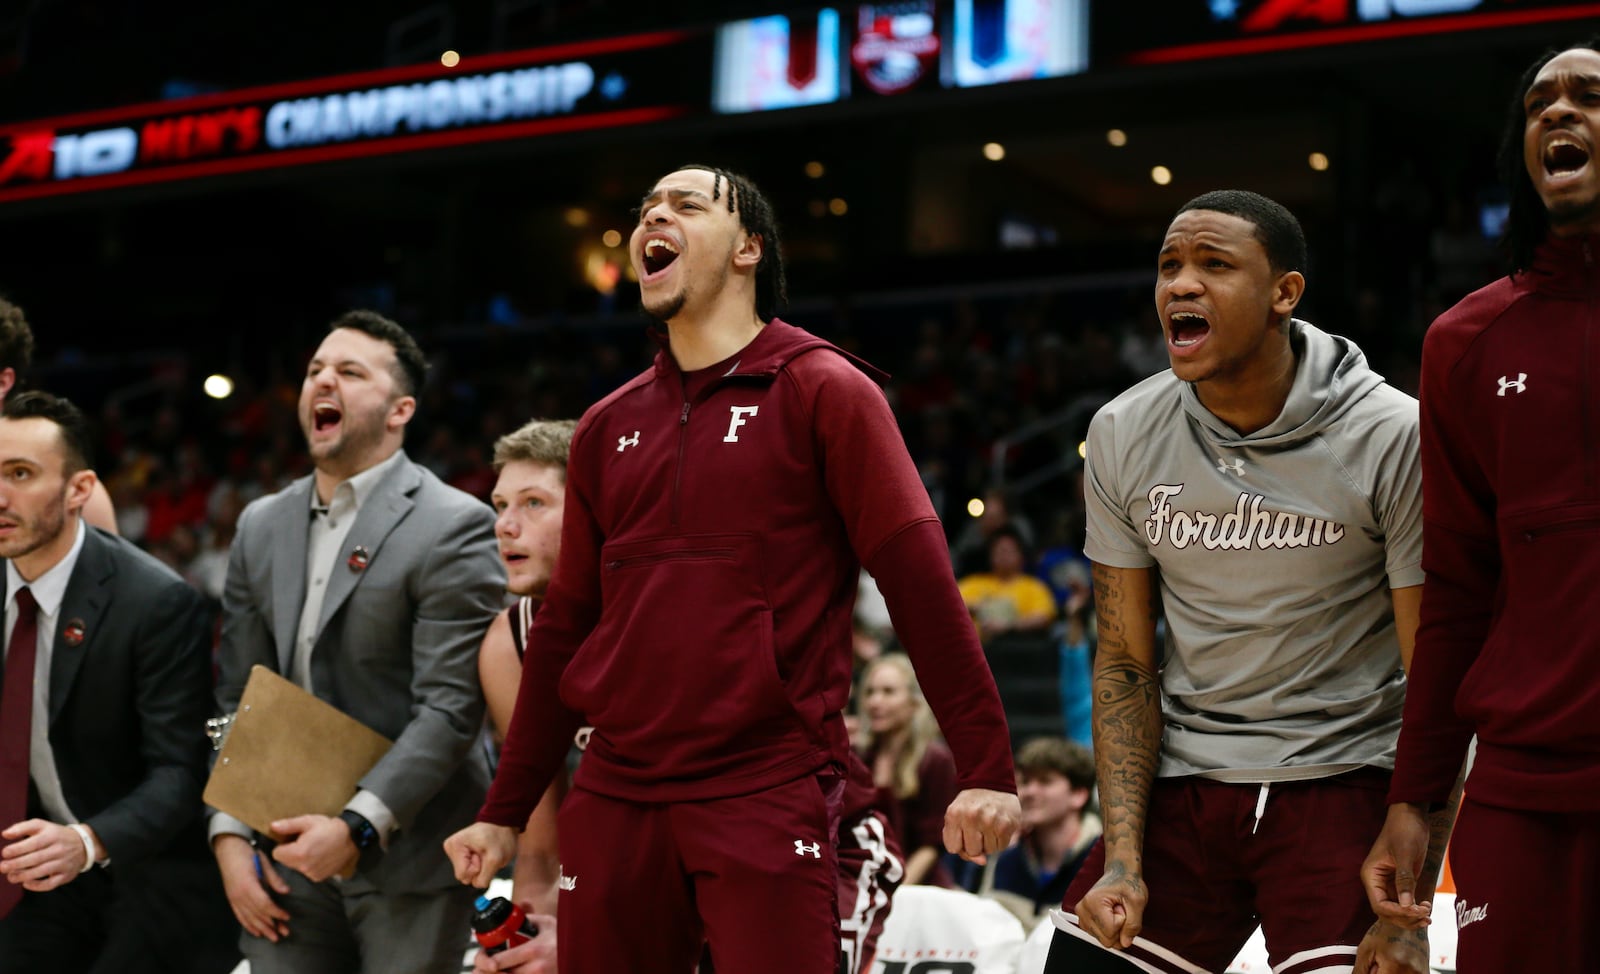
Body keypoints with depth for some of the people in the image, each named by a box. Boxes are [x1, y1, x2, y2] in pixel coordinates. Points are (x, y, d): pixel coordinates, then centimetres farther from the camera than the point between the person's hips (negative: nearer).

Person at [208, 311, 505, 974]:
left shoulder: (452, 527, -8)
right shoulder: (261, 526, 12)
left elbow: (449, 707, -14)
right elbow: (236, 698, 11)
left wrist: (359, 825, -20)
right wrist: (229, 833, 2)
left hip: (406, 862, -5)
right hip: (289, 851, 5)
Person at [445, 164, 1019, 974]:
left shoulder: (822, 391, 0)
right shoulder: (607, 427, 14)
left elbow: (919, 581, -7)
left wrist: (985, 765, -15)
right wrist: (506, 811, 17)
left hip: (767, 798, -5)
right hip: (614, 799, 5)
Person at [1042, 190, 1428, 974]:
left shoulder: (1393, 439, -13)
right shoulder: (1121, 436, -1)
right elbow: (1125, 665, 4)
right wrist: (1123, 863, -5)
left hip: (1340, 782, -3)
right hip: (1179, 782, 4)